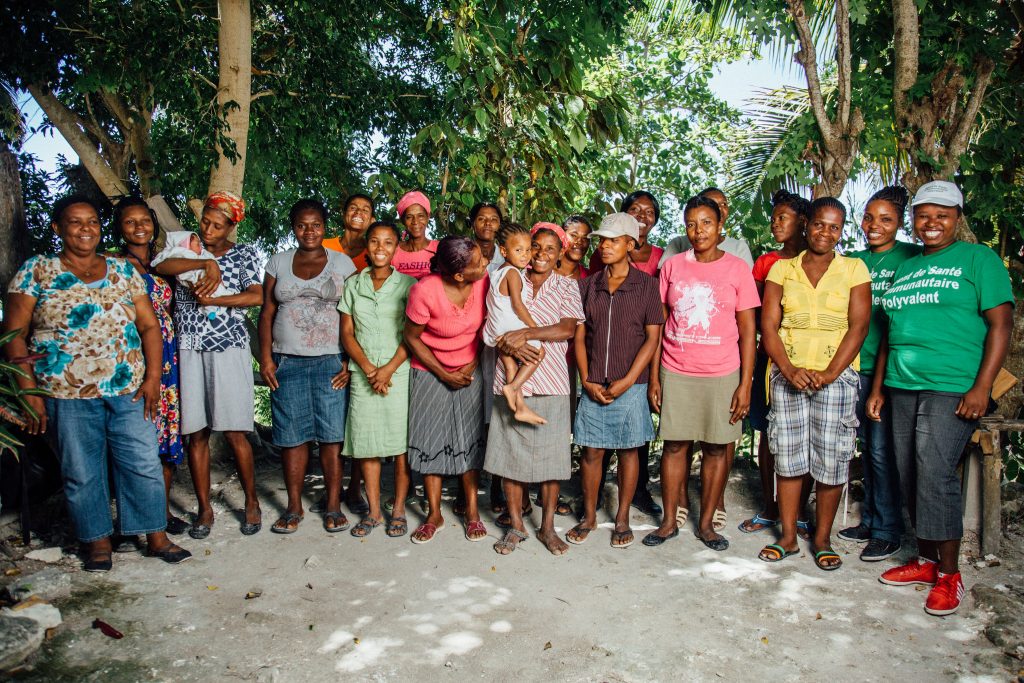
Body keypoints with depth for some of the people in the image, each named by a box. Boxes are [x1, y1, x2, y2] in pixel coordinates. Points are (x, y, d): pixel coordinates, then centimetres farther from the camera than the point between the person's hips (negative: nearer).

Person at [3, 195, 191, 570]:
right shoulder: (36, 271, 2)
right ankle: (97, 541, 24)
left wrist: (152, 377, -3)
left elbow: (149, 325, 7)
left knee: (145, 465, 3)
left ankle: (156, 536, 16)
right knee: (82, 473, 7)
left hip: (129, 391, 2)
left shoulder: (123, 270, 9)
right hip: (68, 395, -2)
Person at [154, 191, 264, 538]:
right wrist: (206, 263, -18)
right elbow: (161, 266, -9)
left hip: (228, 347, -2)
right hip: (189, 350, 3)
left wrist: (210, 300, -12)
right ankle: (204, 509, 16)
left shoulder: (244, 254, 7)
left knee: (233, 430, -3)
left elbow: (256, 297, -7)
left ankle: (251, 502, 13)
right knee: (196, 432, 4)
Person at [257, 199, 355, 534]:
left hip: (331, 362, -2)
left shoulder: (342, 263, 5)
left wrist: (350, 361, -6)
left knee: (332, 435, -2)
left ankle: (333, 506, 9)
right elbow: (267, 313, 9)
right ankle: (294, 507, 16)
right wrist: (265, 358, -1)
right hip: (287, 362, 2)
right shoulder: (278, 262, 11)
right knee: (291, 435, 4)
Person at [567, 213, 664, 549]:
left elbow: (652, 337, -4)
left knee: (628, 451, 7)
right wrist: (586, 380, -4)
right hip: (593, 386, 2)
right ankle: (589, 516, 23)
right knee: (591, 451, 7)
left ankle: (622, 519, 21)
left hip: (630, 385, -2)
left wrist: (628, 380, -11)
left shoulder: (646, 284, -1)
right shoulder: (588, 285, 7)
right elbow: (579, 336, 6)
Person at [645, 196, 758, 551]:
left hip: (722, 374, -1)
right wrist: (654, 376, 2)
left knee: (715, 447, 6)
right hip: (675, 372, 1)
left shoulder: (737, 268, 0)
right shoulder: (672, 266, 4)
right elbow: (659, 325, 6)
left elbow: (748, 329, 0)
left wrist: (745, 384, -5)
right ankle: (669, 521, 18)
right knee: (675, 444, 5)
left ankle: (706, 523, 20)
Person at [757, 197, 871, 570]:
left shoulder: (854, 269, 5)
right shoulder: (782, 269, 8)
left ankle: (822, 540, 16)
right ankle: (788, 537, 17)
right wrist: (789, 370, -11)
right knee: (788, 456, 5)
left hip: (836, 376, -1)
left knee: (831, 460, 1)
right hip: (788, 375, 1)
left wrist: (829, 373, -14)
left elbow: (858, 326, -3)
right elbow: (768, 326, 2)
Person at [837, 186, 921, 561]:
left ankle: (888, 531, 9)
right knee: (867, 446, 13)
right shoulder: (854, 261, 12)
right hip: (859, 365, 5)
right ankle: (869, 520, 25)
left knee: (882, 449, -4)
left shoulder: (912, 257, -2)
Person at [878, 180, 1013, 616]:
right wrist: (878, 387, 17)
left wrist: (981, 388, -14)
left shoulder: (979, 259, 1)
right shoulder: (905, 269, 18)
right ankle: (926, 560, 21)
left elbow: (1001, 324, -6)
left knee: (935, 475, -11)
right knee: (911, 476, 8)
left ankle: (949, 575, 2)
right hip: (903, 388, 6)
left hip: (952, 389, -6)